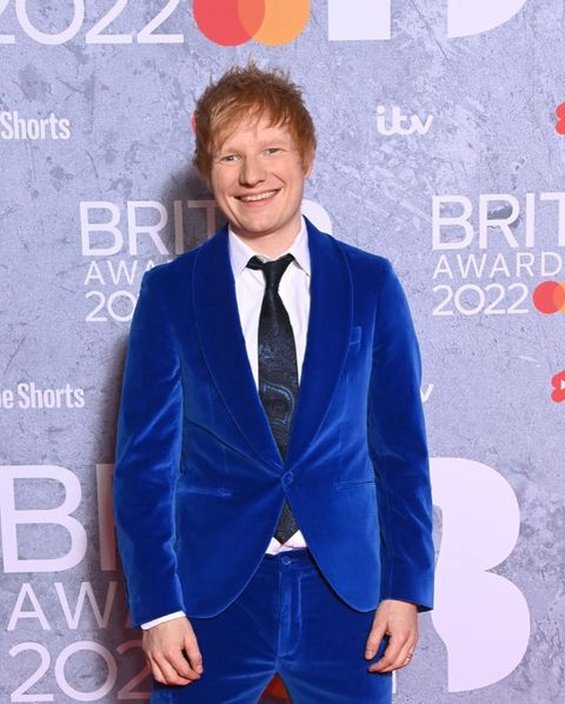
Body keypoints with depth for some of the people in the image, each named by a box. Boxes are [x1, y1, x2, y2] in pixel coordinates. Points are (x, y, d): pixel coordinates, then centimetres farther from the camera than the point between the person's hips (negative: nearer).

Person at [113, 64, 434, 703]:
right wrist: (156, 606, -5)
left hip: (344, 591, 1)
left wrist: (407, 588, 0)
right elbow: (144, 459, -1)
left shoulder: (371, 284, 1)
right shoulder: (170, 291, -2)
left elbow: (402, 447, 3)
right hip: (212, 594, 0)